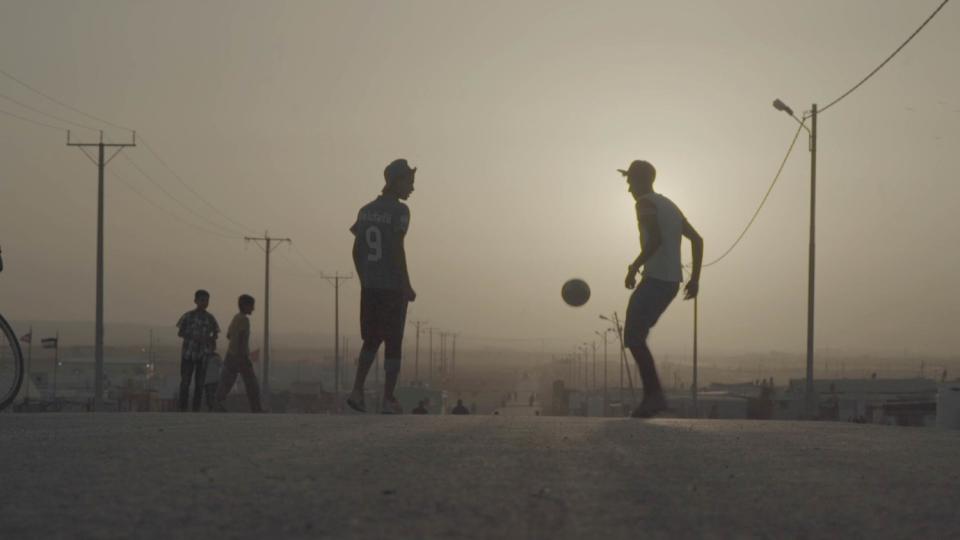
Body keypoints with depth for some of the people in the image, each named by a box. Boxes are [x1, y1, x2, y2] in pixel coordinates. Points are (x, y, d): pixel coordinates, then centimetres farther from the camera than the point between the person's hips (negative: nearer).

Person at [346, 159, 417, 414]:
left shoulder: (365, 210, 11)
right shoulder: (399, 211, -9)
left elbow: (357, 250, 11)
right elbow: (397, 249, -16)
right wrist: (407, 286, -11)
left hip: (369, 286, 6)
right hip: (392, 287, -6)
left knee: (371, 339, 17)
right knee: (393, 343, 1)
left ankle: (357, 390, 5)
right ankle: (388, 399, 2)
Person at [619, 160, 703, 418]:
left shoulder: (645, 204, -6)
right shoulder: (670, 206, 22)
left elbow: (655, 239, -22)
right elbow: (697, 240, 21)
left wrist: (634, 266, -16)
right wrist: (694, 278, 20)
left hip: (655, 280, -9)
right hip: (672, 282, 9)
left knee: (633, 337, -9)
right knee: (635, 336, 16)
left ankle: (654, 394, -17)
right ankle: (652, 394, 11)